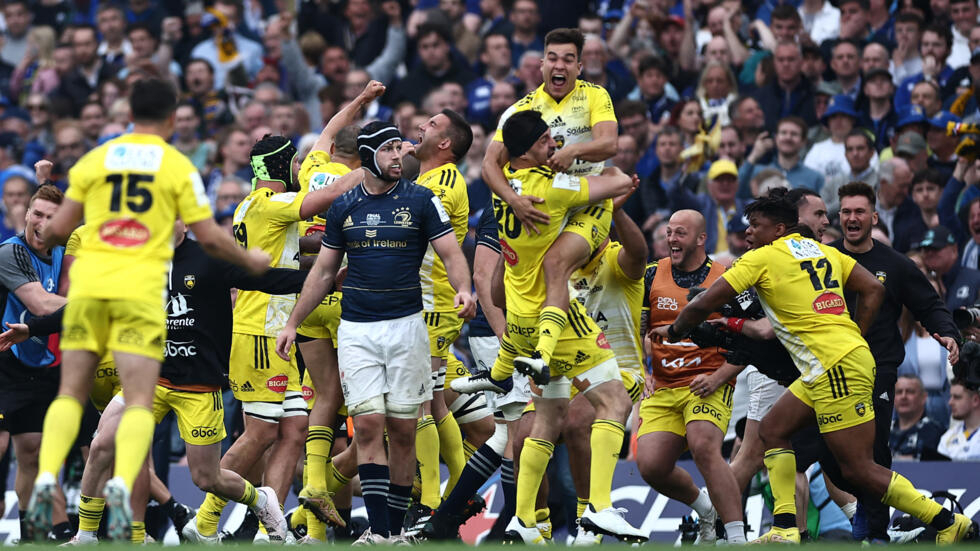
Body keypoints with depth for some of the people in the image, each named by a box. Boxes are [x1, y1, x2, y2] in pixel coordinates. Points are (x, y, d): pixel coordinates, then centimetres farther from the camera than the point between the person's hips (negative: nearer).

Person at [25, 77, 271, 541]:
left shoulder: (94, 160, 8)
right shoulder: (179, 167, 3)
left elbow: (58, 228, 8)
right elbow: (209, 237, 3)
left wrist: (38, 244, 30)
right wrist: (250, 260, 20)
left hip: (88, 285, 2)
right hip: (141, 291, -2)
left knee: (70, 393, 9)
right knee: (139, 402, -4)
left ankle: (46, 478, -10)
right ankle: (121, 484, -26)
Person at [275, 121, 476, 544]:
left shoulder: (420, 201, 2)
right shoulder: (343, 208, 9)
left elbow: (451, 254, -3)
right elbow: (323, 271, 16)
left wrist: (463, 289, -24)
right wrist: (292, 324, 14)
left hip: (406, 326, -1)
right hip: (356, 330, 1)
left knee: (402, 430, 1)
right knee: (368, 425, -9)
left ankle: (396, 529, 10)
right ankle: (378, 531, -12)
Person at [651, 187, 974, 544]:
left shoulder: (762, 258, -3)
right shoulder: (822, 250, 18)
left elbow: (704, 304, -1)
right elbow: (873, 290, 13)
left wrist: (674, 331, 17)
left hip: (837, 367, -9)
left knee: (858, 470, -7)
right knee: (772, 430, 14)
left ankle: (948, 524, -6)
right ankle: (785, 531, 8)